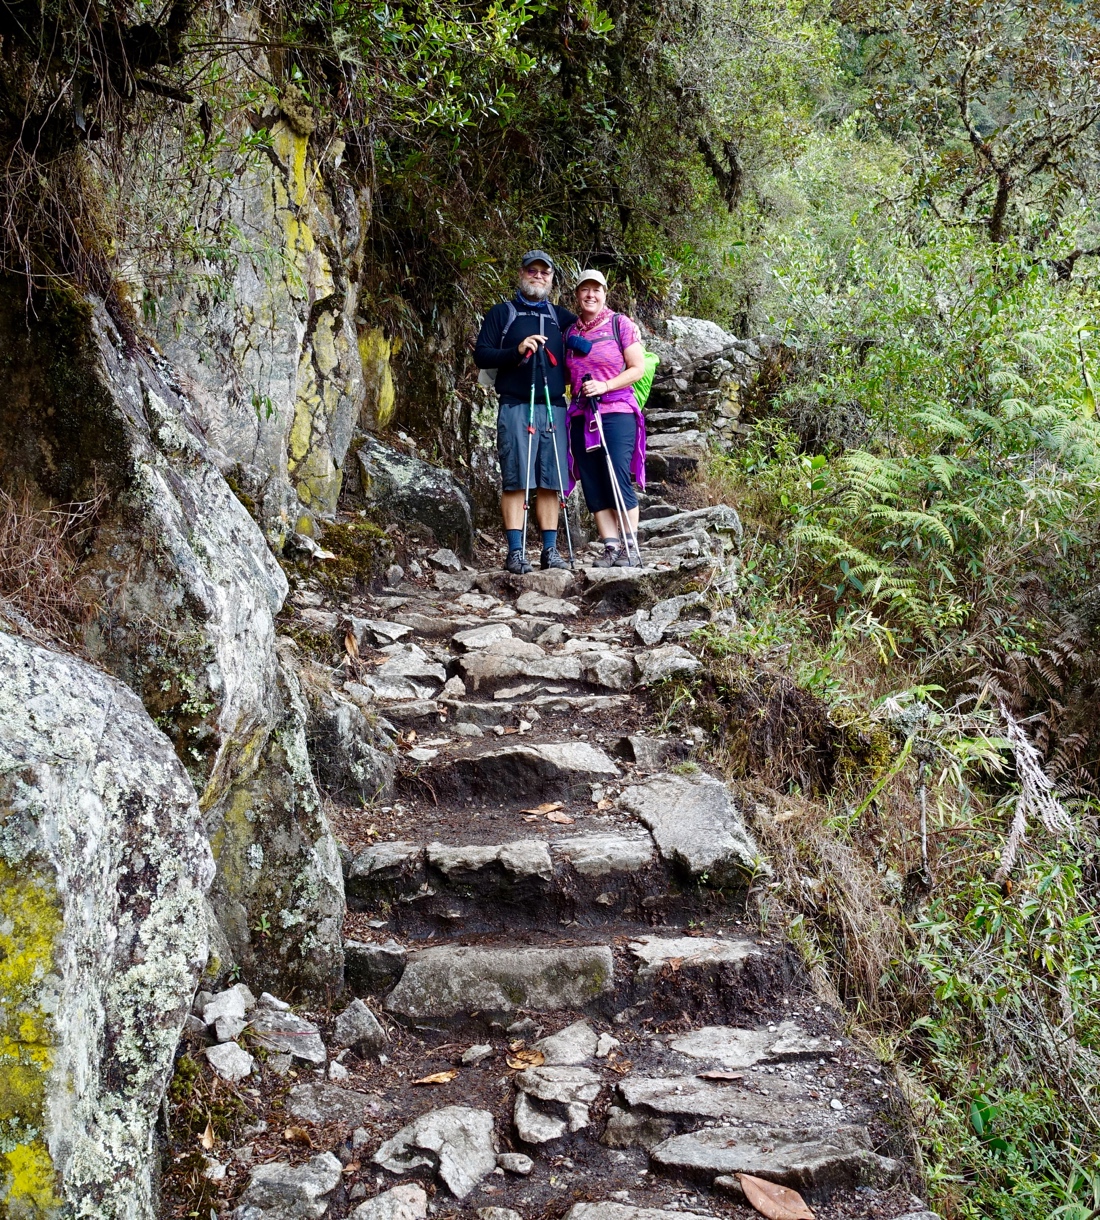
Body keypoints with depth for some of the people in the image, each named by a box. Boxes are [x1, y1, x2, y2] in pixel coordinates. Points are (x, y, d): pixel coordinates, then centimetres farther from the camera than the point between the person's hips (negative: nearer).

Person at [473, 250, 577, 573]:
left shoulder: (561, 317, 21)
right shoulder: (502, 313, 11)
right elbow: (481, 355, 3)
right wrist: (517, 350, -13)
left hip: (554, 408, 3)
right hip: (515, 406, -3)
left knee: (551, 482, 1)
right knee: (516, 481, -7)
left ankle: (550, 550, 4)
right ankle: (515, 552, -7)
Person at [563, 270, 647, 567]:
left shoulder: (621, 324, 3)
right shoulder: (570, 332, 15)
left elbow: (638, 368, -3)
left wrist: (605, 385, -14)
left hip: (617, 412, -5)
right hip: (581, 417, 5)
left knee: (620, 481, -10)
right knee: (593, 485, 1)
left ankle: (628, 549, -6)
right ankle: (610, 546, 5)